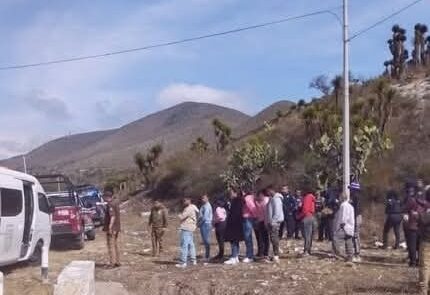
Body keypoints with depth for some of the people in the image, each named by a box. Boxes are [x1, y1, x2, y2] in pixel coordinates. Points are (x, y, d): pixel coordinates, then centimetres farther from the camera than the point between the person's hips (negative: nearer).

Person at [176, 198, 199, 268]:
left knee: (184, 245, -10)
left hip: (185, 229, -11)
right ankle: (193, 260, 23)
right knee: (191, 244, 16)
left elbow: (181, 217, -19)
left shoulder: (189, 209, -16)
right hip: (190, 228, 11)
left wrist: (180, 215, 0)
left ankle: (183, 263, -10)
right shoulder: (193, 208, 16)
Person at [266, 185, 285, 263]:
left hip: (275, 222, -10)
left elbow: (277, 211, -20)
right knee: (273, 238, 11)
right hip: (271, 222, 10)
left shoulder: (276, 199, -14)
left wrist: (273, 221, -20)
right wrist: (268, 222, 18)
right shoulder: (272, 198, 18)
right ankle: (276, 254, 16)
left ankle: (276, 255, -12)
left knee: (274, 238, -12)